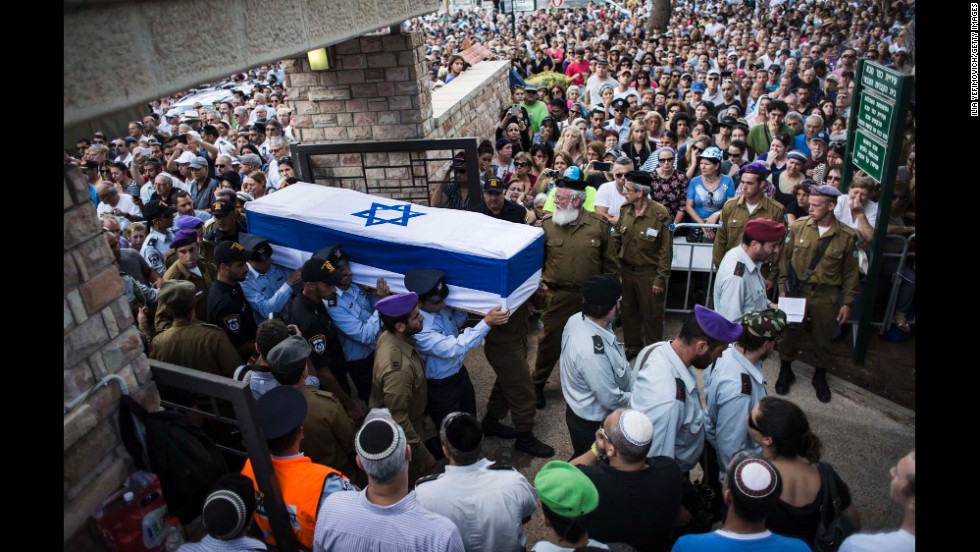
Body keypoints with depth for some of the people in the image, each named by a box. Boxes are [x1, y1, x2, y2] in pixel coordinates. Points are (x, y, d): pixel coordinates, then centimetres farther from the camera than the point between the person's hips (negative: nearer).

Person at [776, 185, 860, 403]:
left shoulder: (847, 236, -8)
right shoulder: (798, 226, -7)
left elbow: (851, 272, 0)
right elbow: (785, 258, 1)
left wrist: (847, 302, 0)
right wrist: (782, 288, -1)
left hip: (826, 296, 0)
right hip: (796, 290, 0)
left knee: (823, 338, 13)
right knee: (790, 333, 10)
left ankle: (820, 376, 35)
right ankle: (785, 371, 32)